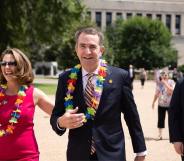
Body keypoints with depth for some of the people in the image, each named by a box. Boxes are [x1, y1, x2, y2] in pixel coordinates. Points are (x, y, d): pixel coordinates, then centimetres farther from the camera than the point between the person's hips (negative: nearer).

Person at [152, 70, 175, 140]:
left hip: (170, 104, -3)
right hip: (161, 104, 3)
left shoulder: (171, 82, -6)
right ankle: (160, 135, 8)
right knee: (160, 119, 2)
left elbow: (171, 91, -21)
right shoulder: (159, 84, 5)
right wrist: (153, 102, 10)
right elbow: (156, 94, 12)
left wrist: (166, 83, -21)